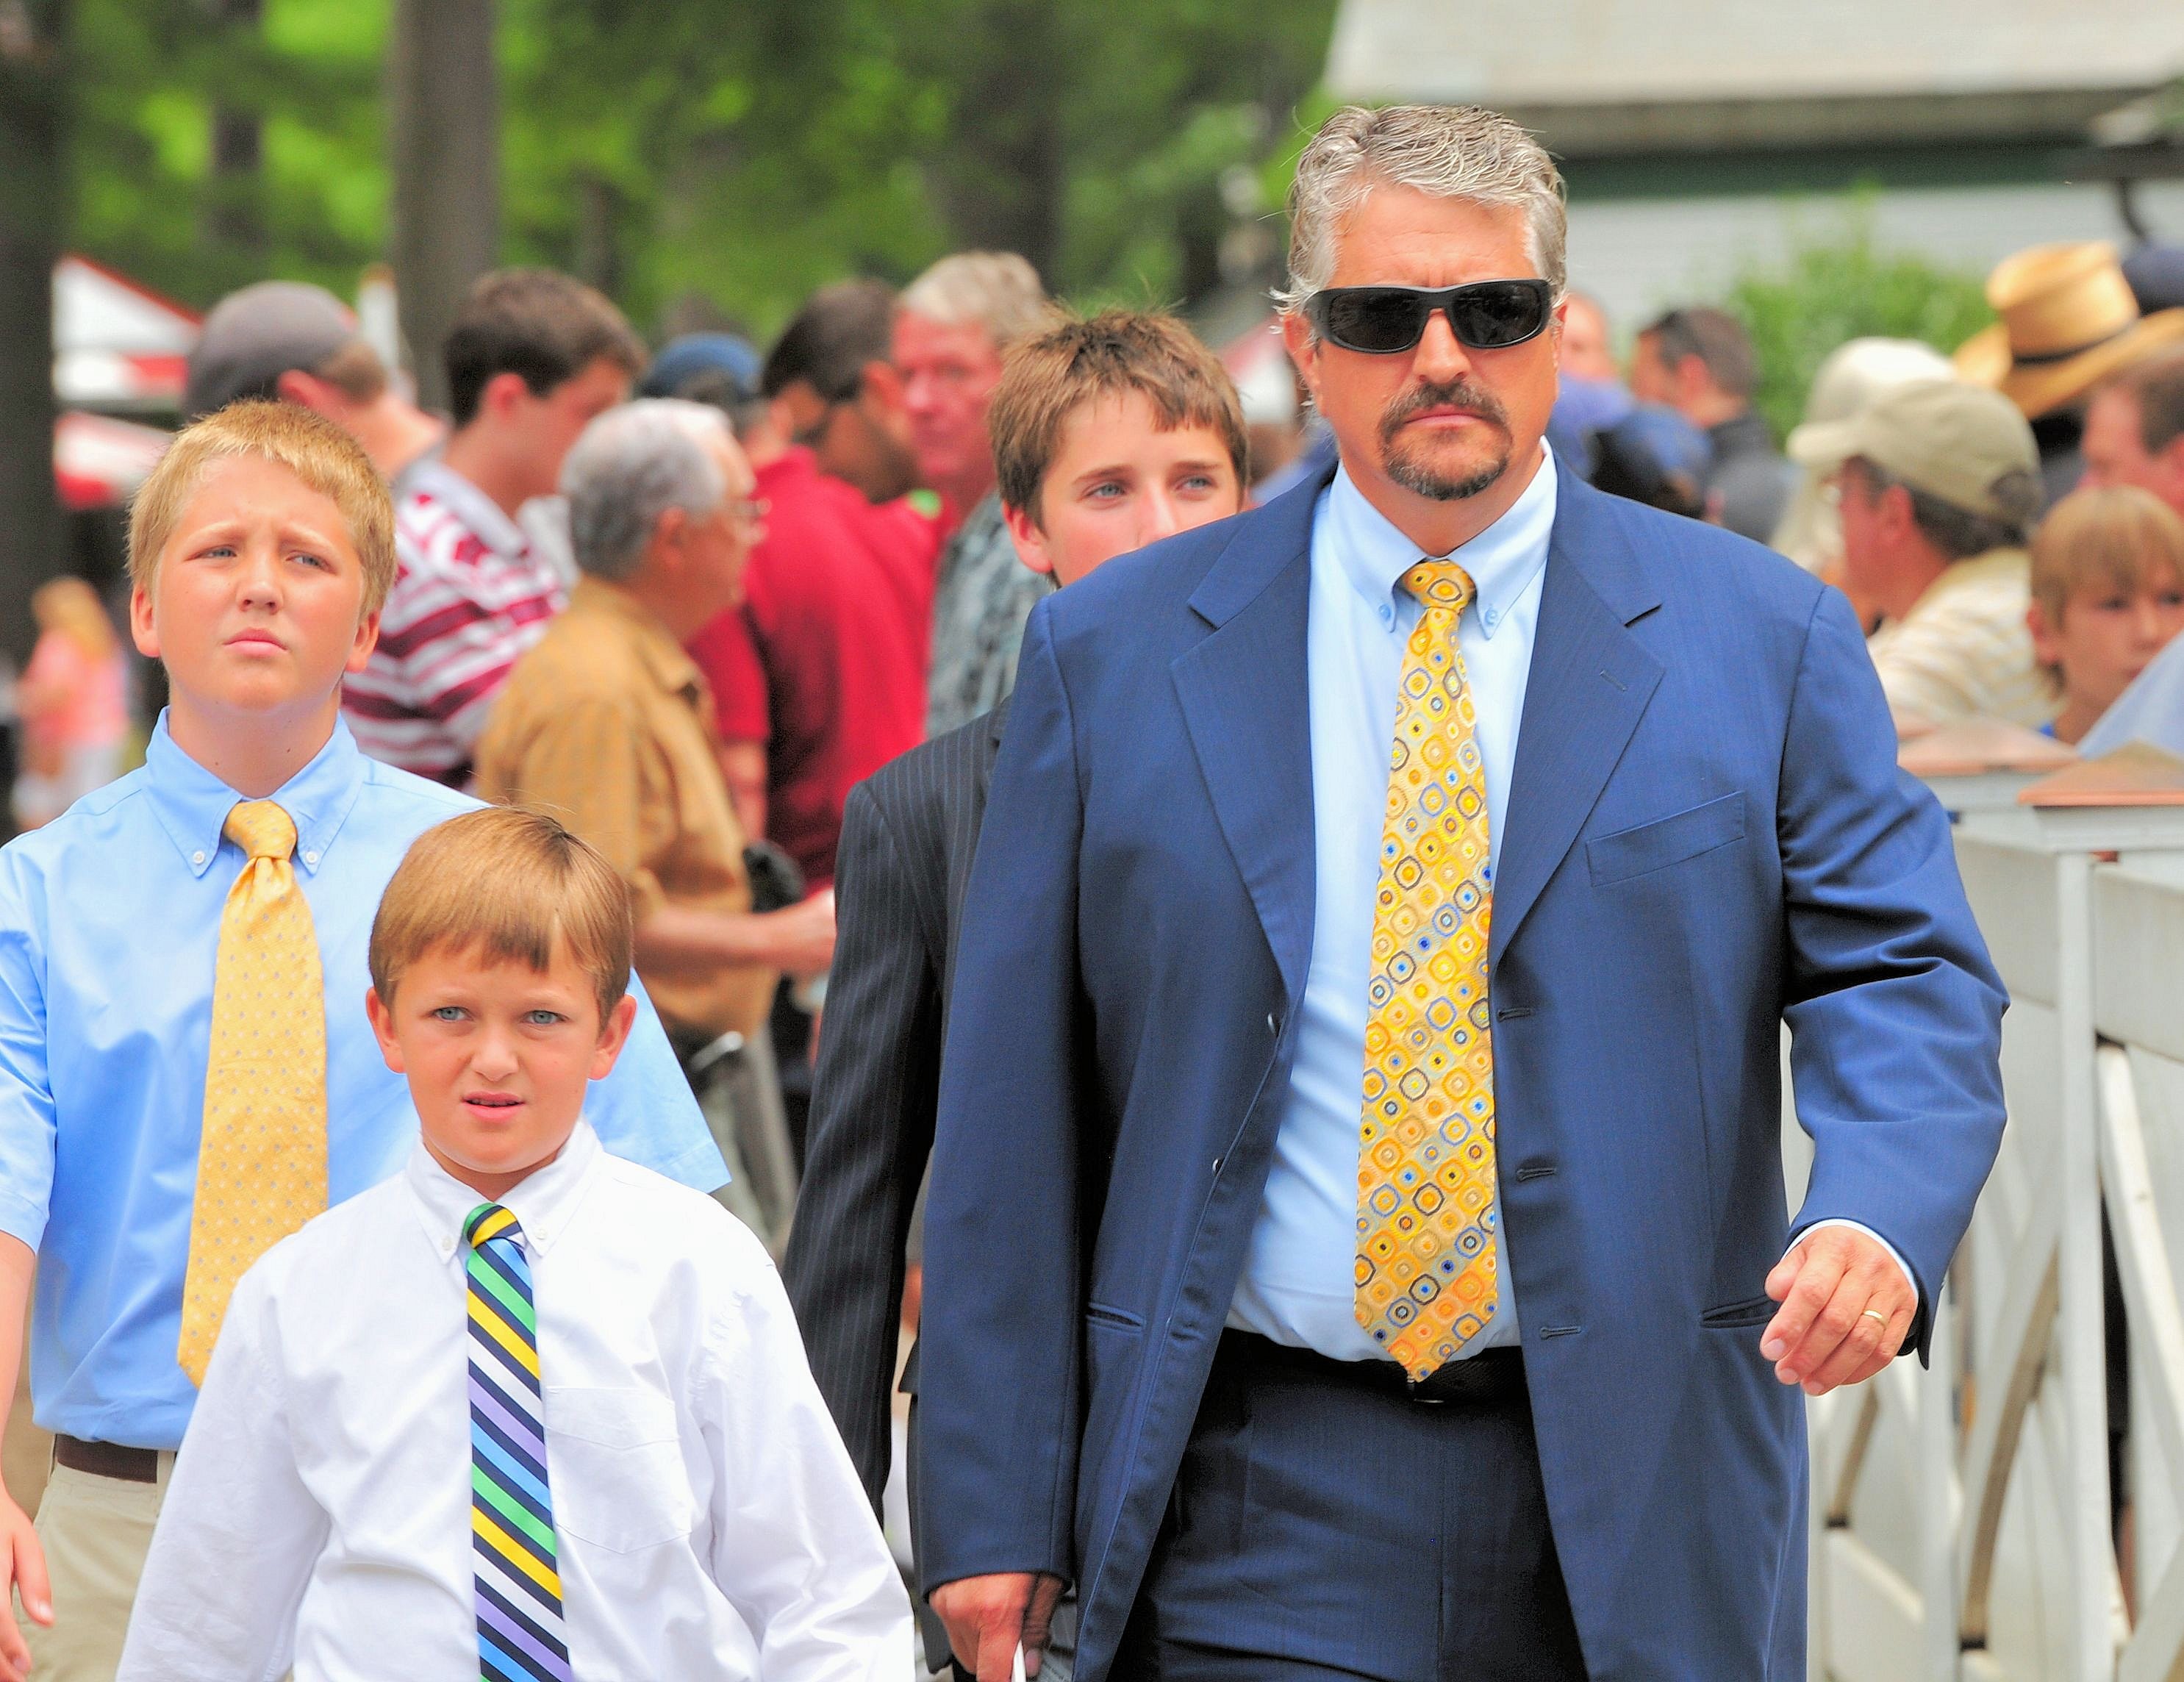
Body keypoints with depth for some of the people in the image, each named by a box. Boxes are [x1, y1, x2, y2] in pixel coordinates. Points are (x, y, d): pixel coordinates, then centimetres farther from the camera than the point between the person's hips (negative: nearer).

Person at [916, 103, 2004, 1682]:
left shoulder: (1762, 637, 5)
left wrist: (1876, 1219, -23)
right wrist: (997, 1512, 0)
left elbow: (1907, 978, 0)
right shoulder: (1114, 649, 5)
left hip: (1637, 1503, 1)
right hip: (1259, 1514, 0)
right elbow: (1017, 1112, 5)